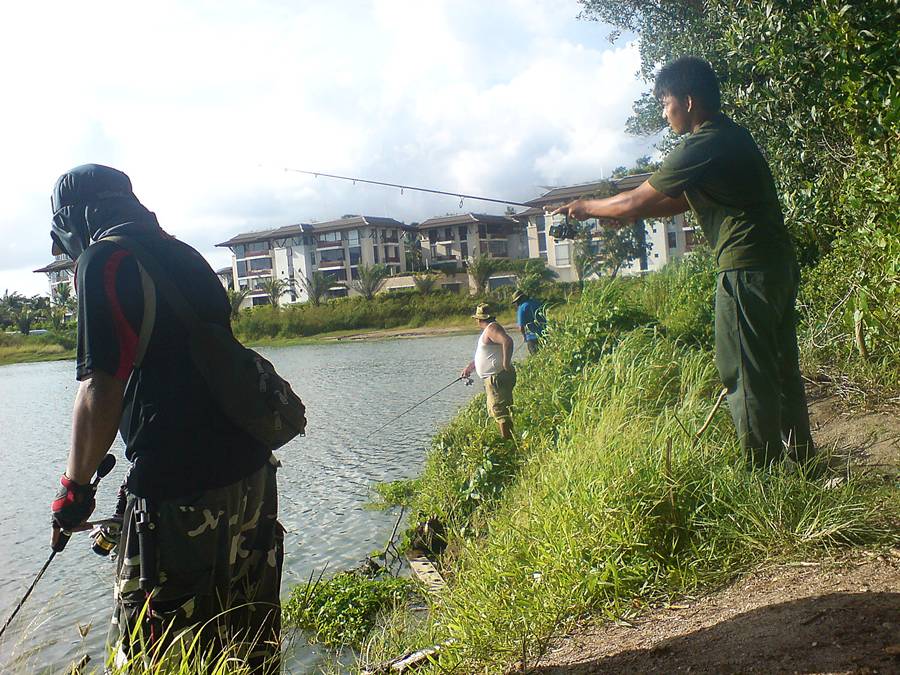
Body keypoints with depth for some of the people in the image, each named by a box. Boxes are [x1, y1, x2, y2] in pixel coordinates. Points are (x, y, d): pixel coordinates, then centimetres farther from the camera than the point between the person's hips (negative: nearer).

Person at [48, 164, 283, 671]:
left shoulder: (104, 259, -7)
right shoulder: (184, 255, 18)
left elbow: (102, 388, -15)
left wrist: (75, 487, -2)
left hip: (181, 490, -9)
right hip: (253, 474, 9)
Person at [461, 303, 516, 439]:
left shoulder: (492, 328, -12)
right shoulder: (487, 330, 20)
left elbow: (507, 341, -30)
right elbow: (481, 356, 30)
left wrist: (506, 364, -29)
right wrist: (469, 368, 31)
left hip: (498, 377, -11)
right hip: (492, 378, 11)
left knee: (500, 411, -11)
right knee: (494, 411, 16)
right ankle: (505, 438, 21)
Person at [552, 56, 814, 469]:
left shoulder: (704, 146, -15)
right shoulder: (728, 136, 16)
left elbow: (638, 202, -12)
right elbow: (682, 202, 21)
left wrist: (589, 208, 5)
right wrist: (616, 213, 16)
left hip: (745, 268, -10)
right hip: (778, 264, 10)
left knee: (745, 373, -3)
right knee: (780, 365, 17)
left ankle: (763, 468, 4)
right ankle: (800, 455, 28)